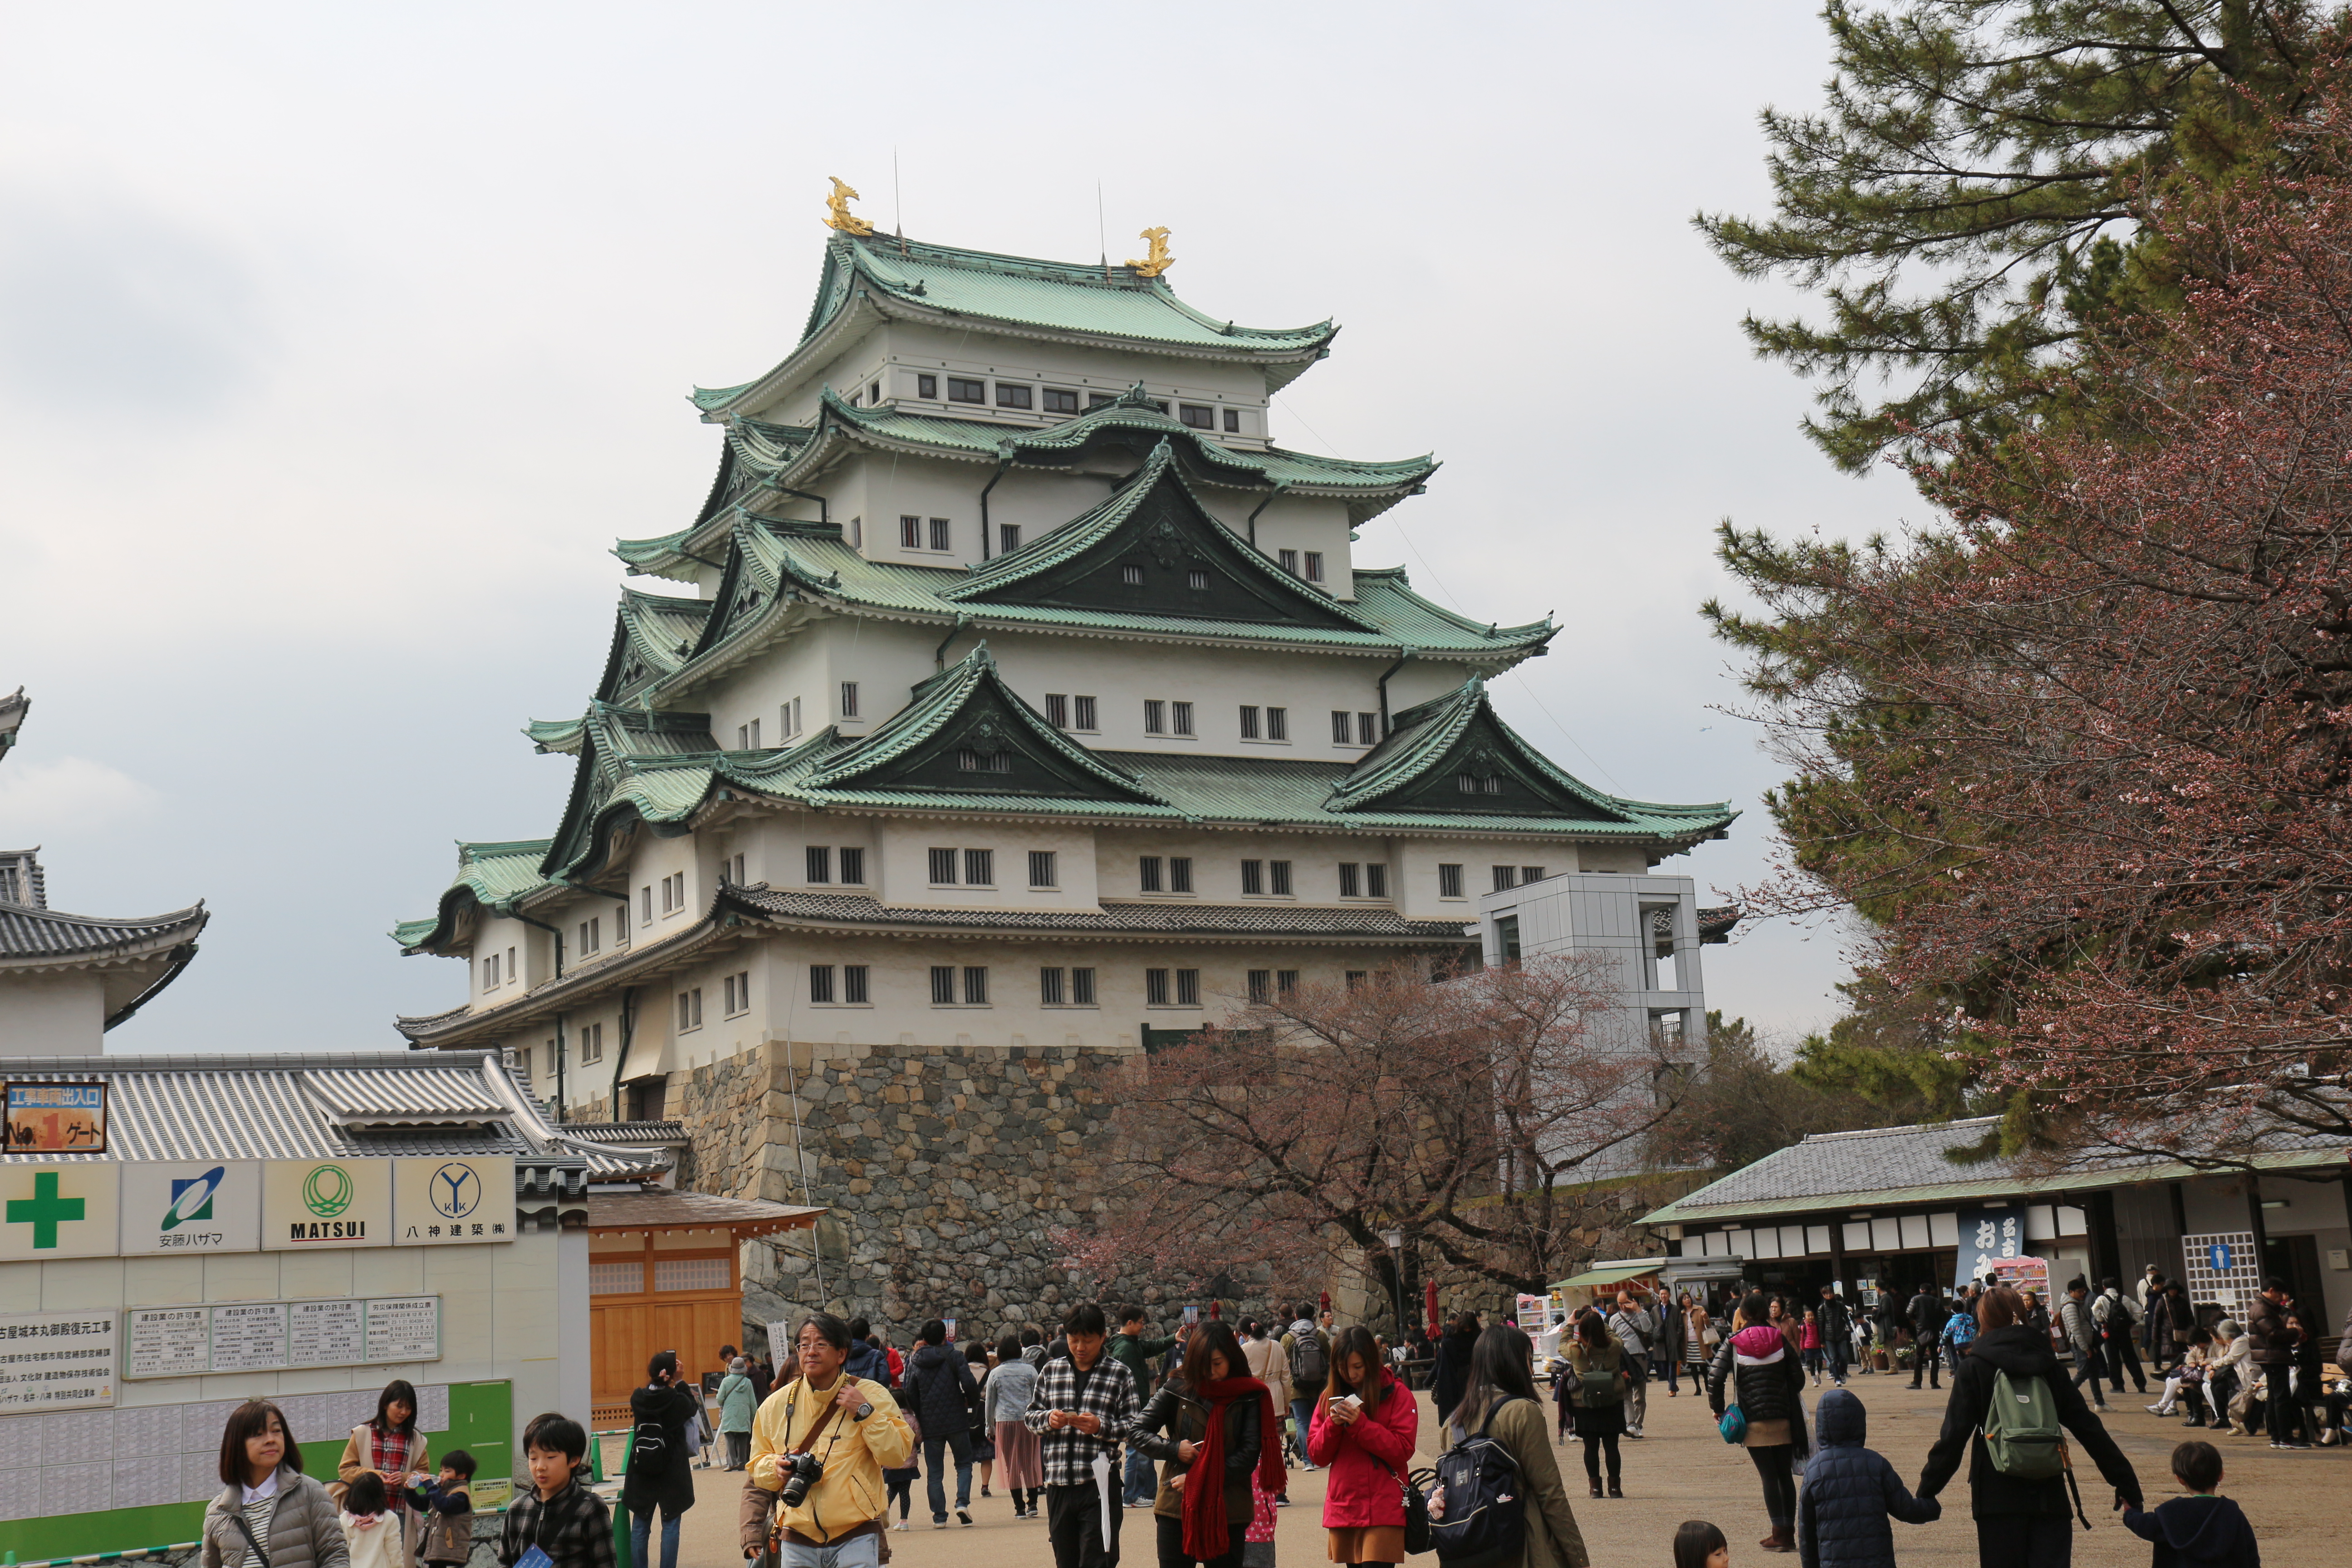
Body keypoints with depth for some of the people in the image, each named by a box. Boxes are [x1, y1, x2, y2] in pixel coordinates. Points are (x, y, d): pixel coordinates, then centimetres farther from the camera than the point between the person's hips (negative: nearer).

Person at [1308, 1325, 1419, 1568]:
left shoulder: (1398, 1394, 0)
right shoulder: (1330, 1398, 13)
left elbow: (1402, 1451, -8)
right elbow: (1316, 1455, 9)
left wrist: (1360, 1424, -17)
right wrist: (1332, 1425, -10)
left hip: (1383, 1511, -5)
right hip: (1340, 1509, 5)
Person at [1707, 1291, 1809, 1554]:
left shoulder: (1734, 1343, -3)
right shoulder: (1780, 1340, 2)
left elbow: (1715, 1378, -11)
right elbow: (1798, 1378, 4)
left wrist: (1718, 1409, 2)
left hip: (1753, 1421, -2)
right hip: (1783, 1419, 2)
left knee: (1769, 1477, 2)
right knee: (1786, 1475, 10)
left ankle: (1779, 1534, 0)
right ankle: (1789, 1533, 12)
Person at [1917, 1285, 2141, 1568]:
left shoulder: (1974, 1367, -2)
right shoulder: (2046, 1363, 9)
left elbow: (1954, 1436, -7)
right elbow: (2088, 1428, 9)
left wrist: (1927, 1490, -3)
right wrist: (2126, 1482, 13)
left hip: (1998, 1497, -3)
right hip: (2050, 1496, 3)